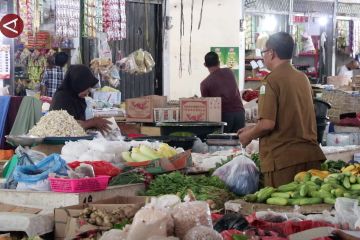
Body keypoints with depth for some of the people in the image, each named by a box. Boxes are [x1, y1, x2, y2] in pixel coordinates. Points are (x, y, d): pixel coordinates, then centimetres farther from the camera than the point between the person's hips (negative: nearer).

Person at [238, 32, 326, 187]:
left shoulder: (272, 80, -10)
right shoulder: (303, 78, 13)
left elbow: (267, 124, -17)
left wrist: (248, 136, 3)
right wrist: (252, 129, 28)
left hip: (284, 158, -7)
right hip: (310, 155, 7)